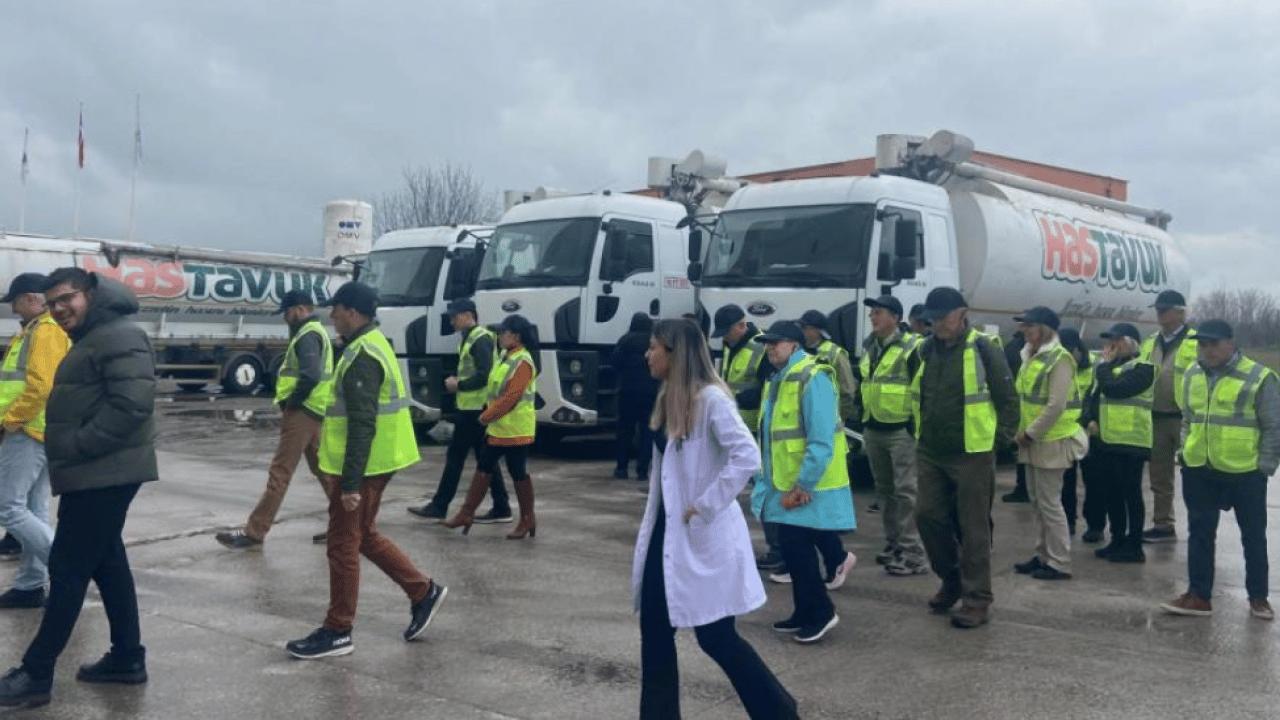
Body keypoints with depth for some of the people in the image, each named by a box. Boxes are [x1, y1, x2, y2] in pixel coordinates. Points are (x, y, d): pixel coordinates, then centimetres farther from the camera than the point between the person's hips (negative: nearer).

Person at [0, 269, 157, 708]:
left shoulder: (118, 337, -15)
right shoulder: (90, 340, 19)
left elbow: (132, 405, -25)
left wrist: (74, 448, -21)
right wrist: (68, 455, 10)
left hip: (104, 475, -11)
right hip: (96, 474, 11)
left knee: (68, 568, -5)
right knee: (107, 563, 13)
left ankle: (36, 674, 2)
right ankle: (127, 657, 21)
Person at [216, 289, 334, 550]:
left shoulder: (308, 335, -14)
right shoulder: (315, 332, 19)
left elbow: (310, 376, -27)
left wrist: (291, 403, -15)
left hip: (301, 412, -11)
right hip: (312, 412, 11)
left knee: (280, 472, -8)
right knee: (322, 468, 15)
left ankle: (253, 533, -4)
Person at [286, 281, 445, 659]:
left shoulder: (362, 356, -20)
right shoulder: (371, 346, 13)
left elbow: (362, 426, -25)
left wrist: (351, 483, -25)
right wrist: (338, 469, 24)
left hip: (363, 467, -10)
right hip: (369, 463, 10)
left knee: (343, 544, 0)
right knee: (364, 536, 19)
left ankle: (337, 632, 10)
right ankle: (423, 591, 22)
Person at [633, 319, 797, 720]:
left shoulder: (711, 398, -16)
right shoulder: (668, 399, 9)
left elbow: (748, 457, -26)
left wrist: (705, 506, -22)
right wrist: (651, 525, 12)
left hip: (702, 536, -8)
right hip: (667, 532, 8)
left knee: (714, 636, 2)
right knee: (655, 631, 10)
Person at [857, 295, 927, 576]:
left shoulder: (911, 347, -11)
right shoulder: (869, 347, 13)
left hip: (901, 430, -8)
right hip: (873, 430, 8)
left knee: (906, 491, -8)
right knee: (884, 489, 15)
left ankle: (913, 554, -5)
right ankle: (894, 543, 27)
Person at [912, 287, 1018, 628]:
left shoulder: (983, 350, -10)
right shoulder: (926, 350, 8)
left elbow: (1008, 399, -6)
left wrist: (1000, 438, -5)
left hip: (972, 454, -6)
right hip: (930, 453, 6)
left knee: (973, 528, 0)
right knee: (928, 516, 8)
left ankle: (977, 600, 9)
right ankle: (952, 579, 29)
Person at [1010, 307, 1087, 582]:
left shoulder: (1059, 359, -15)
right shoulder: (1031, 357, 13)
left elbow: (1056, 406, -21)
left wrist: (1030, 433, -16)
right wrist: (1021, 431, 7)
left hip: (1052, 441, -9)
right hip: (1033, 441, 9)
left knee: (1049, 503, -3)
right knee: (1037, 501, 14)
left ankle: (1059, 563, 6)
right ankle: (1043, 555, 24)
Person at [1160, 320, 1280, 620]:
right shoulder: (1192, 375, 6)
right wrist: (1185, 453, 10)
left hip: (1245, 472, -4)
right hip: (1198, 471, 5)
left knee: (1253, 536, 9)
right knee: (1200, 534, 9)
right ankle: (1199, 595, 17)